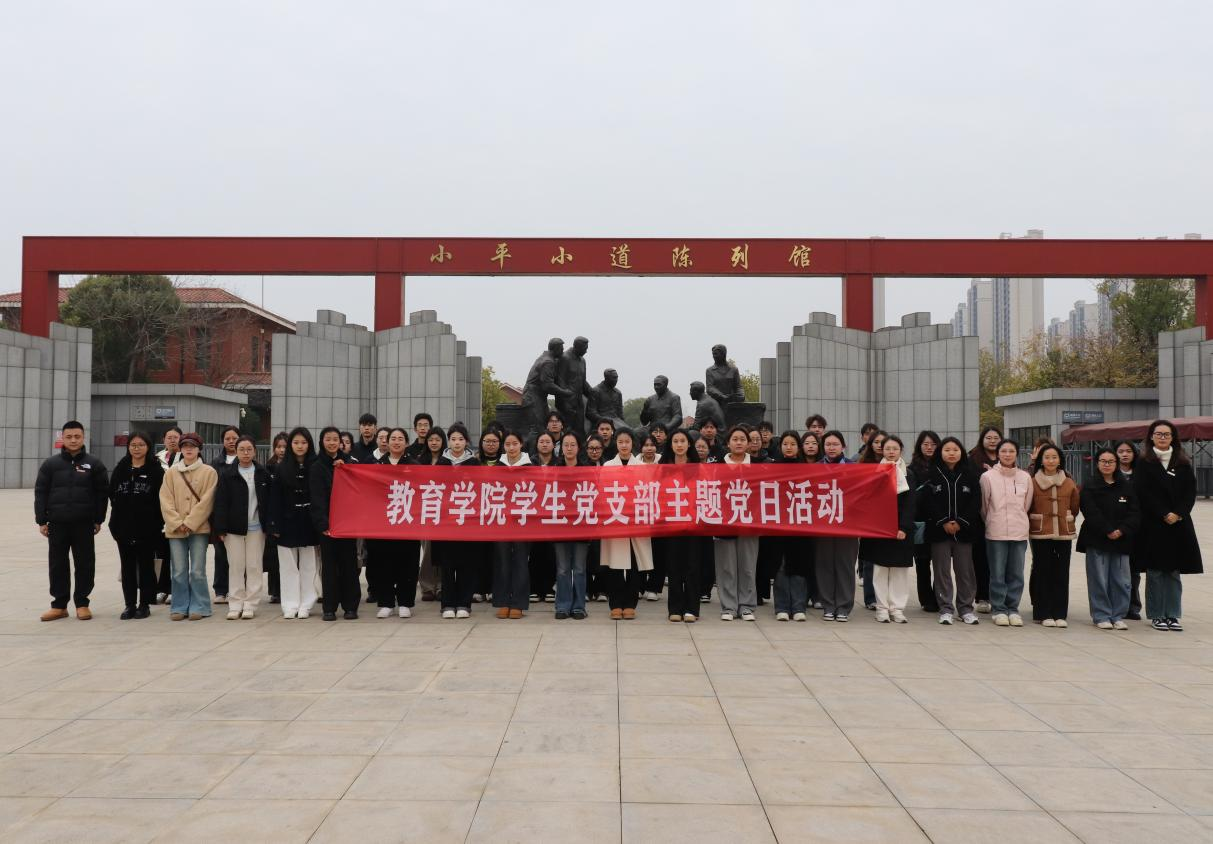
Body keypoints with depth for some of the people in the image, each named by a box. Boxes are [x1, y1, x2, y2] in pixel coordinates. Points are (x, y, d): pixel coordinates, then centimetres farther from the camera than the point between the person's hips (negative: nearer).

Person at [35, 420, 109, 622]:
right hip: (57, 523, 1)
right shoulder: (50, 464, 5)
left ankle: (82, 603, 13)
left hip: (84, 523, -1)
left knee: (85, 564, 3)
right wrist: (41, 520, 0)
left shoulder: (94, 464, 2)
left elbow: (102, 492, 2)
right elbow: (40, 492, 5)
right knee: (58, 565, 6)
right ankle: (59, 605, 15)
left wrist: (98, 520, -1)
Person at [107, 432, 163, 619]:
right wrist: (116, 522, 0)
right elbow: (112, 495, 7)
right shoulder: (120, 469, 8)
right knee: (127, 567, 8)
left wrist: (157, 524, -11)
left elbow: (161, 498, -6)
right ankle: (130, 604, 16)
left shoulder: (156, 470, -3)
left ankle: (144, 604, 13)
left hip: (147, 528, -3)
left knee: (146, 565, 5)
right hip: (124, 526, 4)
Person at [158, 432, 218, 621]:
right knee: (179, 571, 4)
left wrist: (190, 523, -10)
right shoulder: (171, 473, 10)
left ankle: (199, 607, 8)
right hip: (175, 529, 2)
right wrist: (177, 523, -7)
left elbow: (206, 501, -4)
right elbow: (166, 501, 4)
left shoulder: (209, 472, 2)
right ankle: (180, 607, 14)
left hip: (199, 528, -2)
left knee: (197, 571, -2)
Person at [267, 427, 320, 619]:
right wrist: (275, 525, -5)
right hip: (288, 522, 1)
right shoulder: (281, 469, 2)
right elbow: (274, 499, 0)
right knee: (288, 566, 4)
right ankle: (290, 606, 10)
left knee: (308, 565, 5)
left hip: (308, 523, -1)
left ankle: (305, 605, 12)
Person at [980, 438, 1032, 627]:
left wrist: (1018, 521, 14)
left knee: (1016, 574, 6)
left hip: (1019, 532, 2)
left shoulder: (1025, 477, 5)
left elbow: (1027, 505, 14)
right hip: (996, 533, -2)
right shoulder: (988, 477, -3)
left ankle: (1013, 609, 15)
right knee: (998, 574, 1)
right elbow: (983, 505, 5)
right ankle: (999, 609, 10)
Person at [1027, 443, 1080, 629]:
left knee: (1062, 574, 3)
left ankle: (1060, 614, 9)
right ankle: (1044, 614, 6)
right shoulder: (1033, 482, -1)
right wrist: (1033, 525, 4)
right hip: (1040, 533, -2)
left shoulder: (1069, 483, 6)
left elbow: (1075, 508, 16)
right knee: (1042, 573, 0)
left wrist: (1066, 521, 13)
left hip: (1064, 533, 2)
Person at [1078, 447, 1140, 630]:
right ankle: (1101, 616, 7)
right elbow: (1091, 513, -10)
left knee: (1121, 580, 4)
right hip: (1097, 541, -3)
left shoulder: (1127, 487, 10)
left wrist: (1122, 530, -11)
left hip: (1122, 540, 3)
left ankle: (1118, 616, 14)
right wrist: (1108, 531, -17)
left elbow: (1135, 513, 3)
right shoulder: (1089, 488, 0)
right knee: (1099, 580, -1)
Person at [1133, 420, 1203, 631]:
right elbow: (1143, 493, -7)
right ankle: (1156, 616, 8)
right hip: (1153, 524, -3)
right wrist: (1164, 515, -14)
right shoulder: (1144, 463, 0)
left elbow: (1190, 491, 4)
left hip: (1179, 524, 3)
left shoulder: (1183, 463, 9)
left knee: (1174, 571, 5)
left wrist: (1178, 514, -10)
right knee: (1155, 571, 1)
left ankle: (1172, 615, 11)